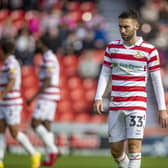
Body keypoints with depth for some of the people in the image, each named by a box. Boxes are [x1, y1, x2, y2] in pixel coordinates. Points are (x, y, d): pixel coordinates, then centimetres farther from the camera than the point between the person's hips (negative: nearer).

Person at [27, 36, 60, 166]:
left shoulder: (48, 59, -14)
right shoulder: (51, 58, 20)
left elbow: (47, 81, -21)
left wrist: (34, 97, -19)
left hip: (47, 96, -10)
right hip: (51, 97, 10)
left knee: (35, 124, -10)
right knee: (46, 126, 6)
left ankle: (53, 150, -13)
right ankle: (49, 159, 2)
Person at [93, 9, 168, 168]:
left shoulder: (149, 50, -2)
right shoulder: (112, 47, 7)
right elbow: (105, 74, 10)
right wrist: (98, 98, -4)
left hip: (137, 105, -3)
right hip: (115, 105, 3)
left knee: (134, 144, -15)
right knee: (115, 149, 5)